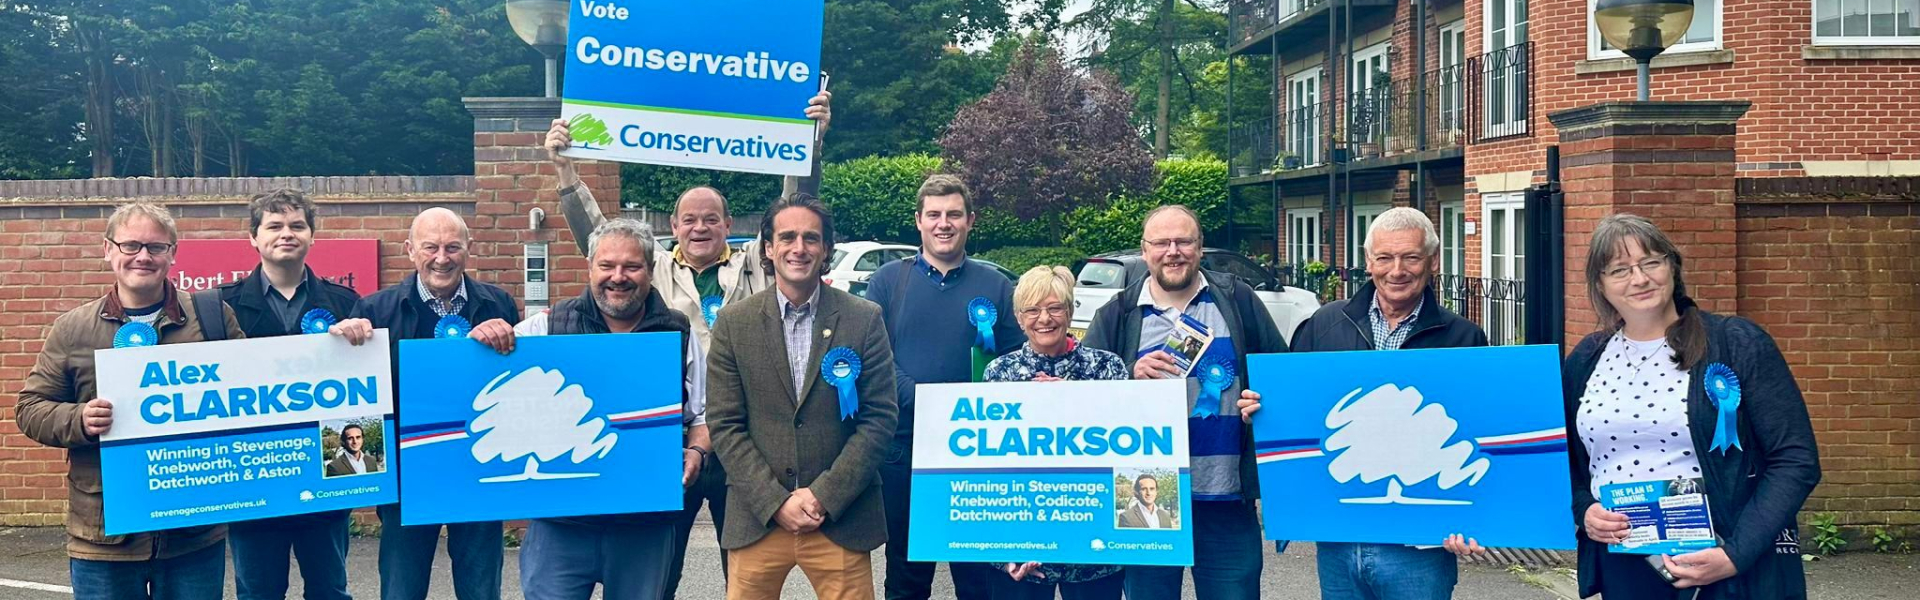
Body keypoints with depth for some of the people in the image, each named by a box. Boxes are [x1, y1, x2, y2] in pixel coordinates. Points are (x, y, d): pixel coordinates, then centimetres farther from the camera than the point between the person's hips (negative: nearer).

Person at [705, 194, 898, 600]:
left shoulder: (864, 319, 0)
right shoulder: (734, 323, 2)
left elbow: (879, 418, -1)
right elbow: (724, 425, 0)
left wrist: (825, 496, -8)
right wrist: (775, 501, -8)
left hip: (842, 519, 0)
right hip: (757, 519, 1)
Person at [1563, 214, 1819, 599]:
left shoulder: (1738, 344, -5)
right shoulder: (1584, 362, 6)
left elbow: (1796, 461, -8)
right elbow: (1565, 462, 15)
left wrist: (1736, 555, -17)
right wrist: (1583, 511, -7)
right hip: (1621, 568, 4)